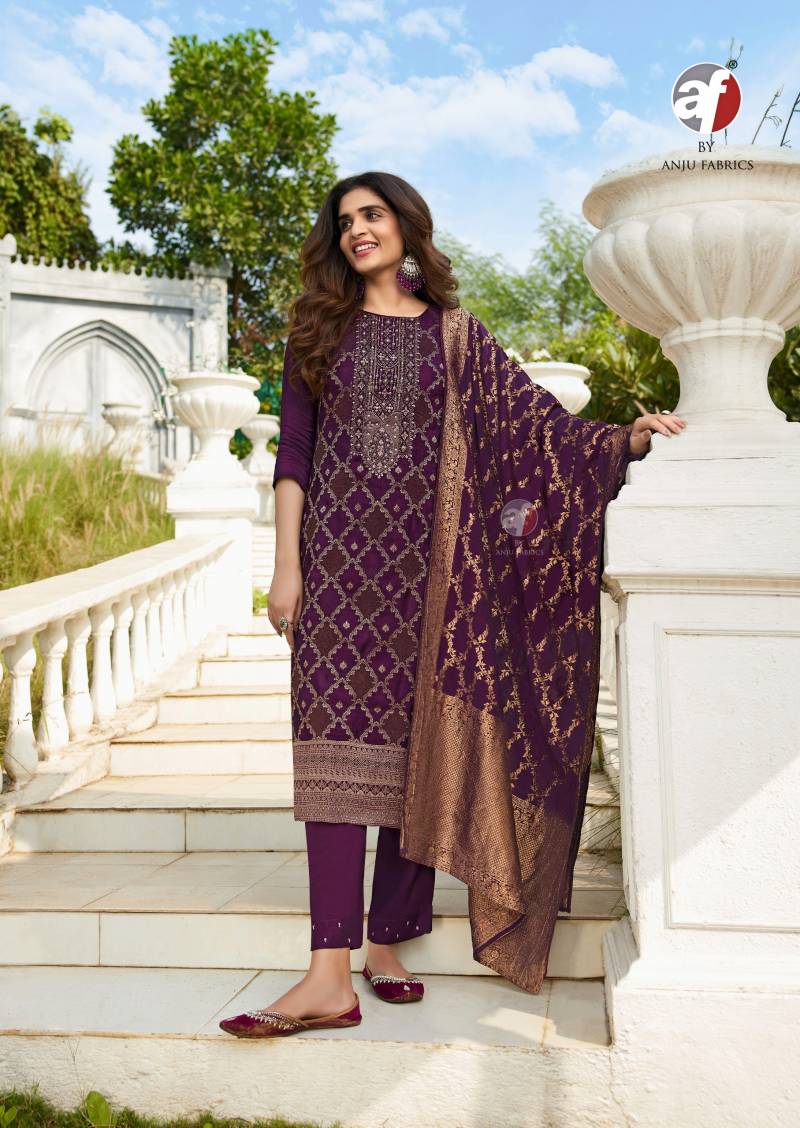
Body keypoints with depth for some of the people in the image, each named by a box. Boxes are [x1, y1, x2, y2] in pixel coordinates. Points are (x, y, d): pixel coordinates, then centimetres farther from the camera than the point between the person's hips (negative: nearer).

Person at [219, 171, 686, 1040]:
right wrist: (287, 564, -1)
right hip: (342, 555, 0)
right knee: (339, 746, -10)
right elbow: (293, 453, 8)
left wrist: (627, 438, -9)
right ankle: (331, 976, -12)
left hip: (427, 558, 1)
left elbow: (539, 423, 7)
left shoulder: (454, 335, 12)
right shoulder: (318, 327, 13)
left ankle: (388, 942, 11)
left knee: (419, 746, -1)